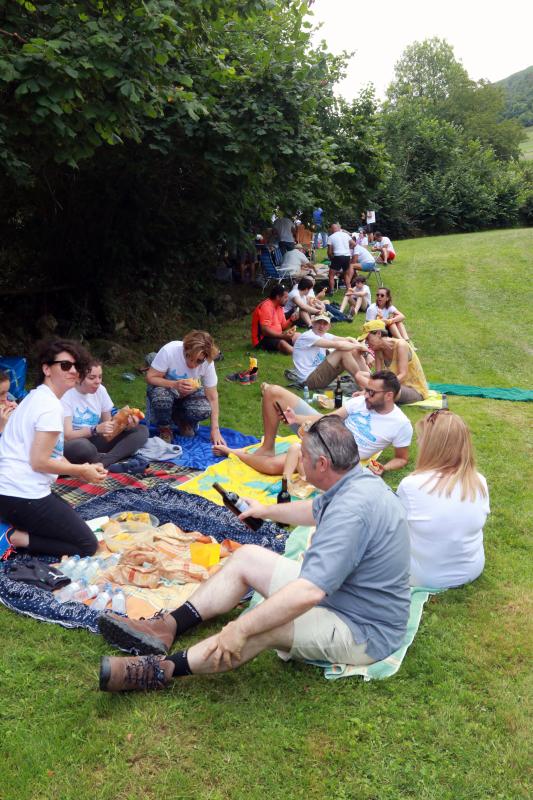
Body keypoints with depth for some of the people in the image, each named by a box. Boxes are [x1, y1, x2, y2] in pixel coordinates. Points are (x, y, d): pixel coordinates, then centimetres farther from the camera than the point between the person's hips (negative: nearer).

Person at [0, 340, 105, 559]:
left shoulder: (36, 397, 16)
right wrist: (82, 470, -6)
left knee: (73, 522, 26)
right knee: (87, 546, -2)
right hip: (24, 496, -10)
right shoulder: (51, 406, -16)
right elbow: (39, 462, -19)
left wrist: (82, 470, 5)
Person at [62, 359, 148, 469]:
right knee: (81, 445, -43)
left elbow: (108, 423, 6)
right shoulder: (66, 395, -14)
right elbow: (66, 436, -19)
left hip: (95, 441, 6)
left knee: (142, 431, -9)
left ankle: (101, 463, -26)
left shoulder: (100, 390, 2)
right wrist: (96, 429, -32)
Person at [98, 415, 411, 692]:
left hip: (364, 632, -9)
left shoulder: (352, 509, -34)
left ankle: (161, 670, -17)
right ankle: (165, 627, 2)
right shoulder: (358, 479, -2)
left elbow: (309, 593, -39)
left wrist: (240, 629, -32)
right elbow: (315, 511, 21)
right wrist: (266, 511, 33)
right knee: (247, 557, 5)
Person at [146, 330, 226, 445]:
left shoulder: (207, 362, -24)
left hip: (189, 393, 2)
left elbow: (212, 397, -17)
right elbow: (150, 377, -23)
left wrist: (215, 429, -20)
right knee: (161, 399, -38)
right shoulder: (169, 351, -31)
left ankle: (180, 419, 7)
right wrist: (175, 384, -41)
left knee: (204, 411, -29)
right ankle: (164, 429, -5)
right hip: (165, 387, -2)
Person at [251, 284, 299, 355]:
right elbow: (265, 330, -26)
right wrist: (282, 336, -30)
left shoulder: (279, 306, 11)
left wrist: (291, 320, -4)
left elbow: (282, 326, 16)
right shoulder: (266, 307, -17)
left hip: (276, 336, 10)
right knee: (283, 344, -36)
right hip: (263, 339, -10)